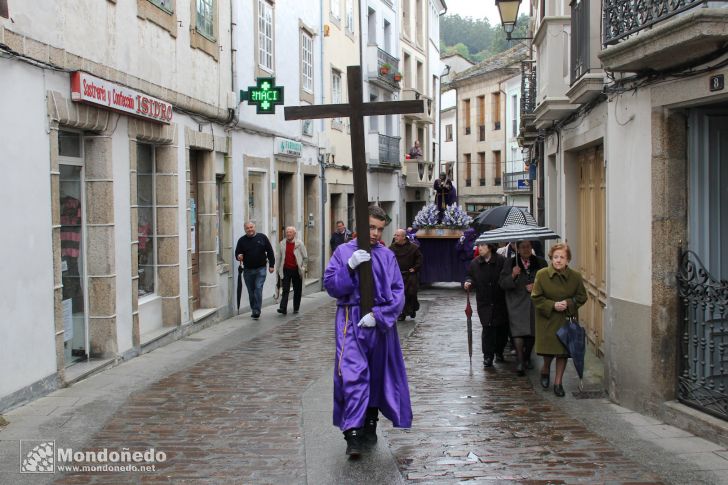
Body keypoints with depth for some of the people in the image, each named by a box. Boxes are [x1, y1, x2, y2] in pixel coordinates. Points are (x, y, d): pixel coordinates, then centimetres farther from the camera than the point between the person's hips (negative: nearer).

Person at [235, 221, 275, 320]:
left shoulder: (262, 237, 2)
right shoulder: (242, 240, 3)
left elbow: (270, 252, 6)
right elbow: (237, 253, 6)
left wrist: (271, 265, 2)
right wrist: (239, 256, -18)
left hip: (260, 269, -2)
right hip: (248, 270, 2)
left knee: (258, 289, -13)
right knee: (251, 292, 8)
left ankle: (257, 311, -13)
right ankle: (253, 310, 19)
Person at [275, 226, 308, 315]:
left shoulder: (299, 243, -2)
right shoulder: (282, 244, 5)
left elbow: (305, 257, 5)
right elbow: (279, 258, 11)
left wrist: (303, 267, 0)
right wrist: (277, 269, 9)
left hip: (296, 270, -1)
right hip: (286, 270, 1)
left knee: (297, 291, 8)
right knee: (285, 290, -6)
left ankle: (296, 308, 19)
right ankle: (283, 308, -12)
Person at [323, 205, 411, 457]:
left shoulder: (387, 255, 6)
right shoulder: (344, 252, 3)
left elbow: (398, 292, 1)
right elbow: (331, 285, -3)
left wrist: (378, 315, -12)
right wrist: (350, 267, -17)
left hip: (380, 323, 3)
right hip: (351, 321, -3)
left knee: (377, 375, 11)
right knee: (353, 374, -14)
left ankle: (370, 426, 27)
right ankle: (353, 434, -17)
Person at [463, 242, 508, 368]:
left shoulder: (501, 261, -7)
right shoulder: (475, 263, 2)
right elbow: (470, 276, 11)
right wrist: (468, 282, -8)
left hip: (500, 301, -1)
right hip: (484, 302, 1)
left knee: (501, 327, 7)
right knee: (487, 328, -6)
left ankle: (499, 352, 29)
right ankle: (488, 356, 0)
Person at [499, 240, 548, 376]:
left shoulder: (540, 263, 5)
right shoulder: (510, 263, 1)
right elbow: (503, 284, -3)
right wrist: (513, 276, -21)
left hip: (535, 303, 3)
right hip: (517, 304, -3)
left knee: (532, 332, 9)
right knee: (518, 330, -15)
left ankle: (527, 358, 28)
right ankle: (520, 361, -16)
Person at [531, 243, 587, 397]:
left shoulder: (575, 276, -3)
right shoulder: (541, 275, -8)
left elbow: (582, 297, 4)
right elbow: (536, 297, -5)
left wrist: (568, 303, -14)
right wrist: (553, 305, -17)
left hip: (566, 319, 1)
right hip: (547, 319, -1)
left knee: (563, 351, 1)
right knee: (548, 349, 2)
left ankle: (558, 382, 15)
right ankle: (545, 371, 35)